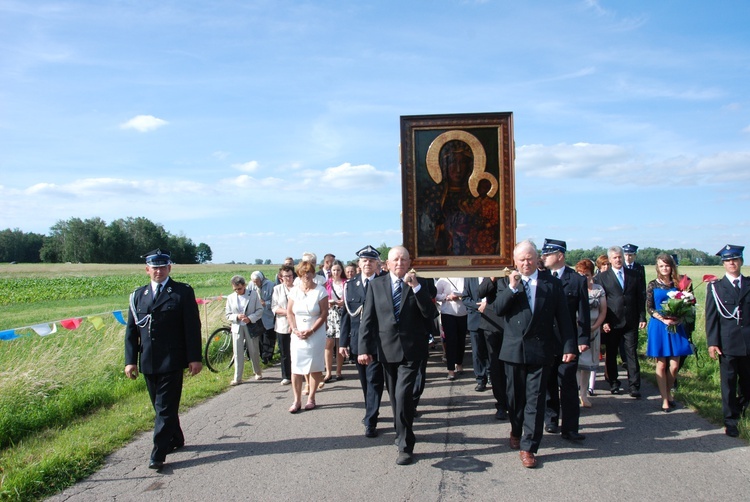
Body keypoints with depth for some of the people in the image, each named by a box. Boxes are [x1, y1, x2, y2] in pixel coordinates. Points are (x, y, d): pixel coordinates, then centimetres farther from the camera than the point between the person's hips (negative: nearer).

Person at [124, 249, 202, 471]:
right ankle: (176, 440, 32)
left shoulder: (183, 292, -2)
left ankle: (158, 454, -1)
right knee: (161, 406, 15)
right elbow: (131, 330, 10)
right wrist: (130, 360, 2)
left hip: (172, 361, -5)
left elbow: (192, 327, -5)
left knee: (166, 408, -5)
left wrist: (195, 358, -10)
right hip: (148, 362, 5)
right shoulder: (138, 295, 11)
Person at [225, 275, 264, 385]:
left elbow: (260, 310, -2)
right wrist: (237, 316, -17)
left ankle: (258, 372, 29)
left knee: (254, 352, 9)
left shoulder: (253, 294, -2)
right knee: (238, 353, 0)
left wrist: (250, 318, -16)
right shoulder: (230, 298, 3)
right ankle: (237, 378, 7)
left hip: (251, 327, -1)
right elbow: (228, 315, 3)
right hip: (237, 328, 1)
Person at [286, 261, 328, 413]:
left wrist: (311, 331, -13)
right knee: (296, 367, 0)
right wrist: (295, 330, -7)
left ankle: (311, 398, 15)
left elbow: (324, 313, -7)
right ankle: (297, 400, 8)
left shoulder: (320, 290, -5)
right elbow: (289, 312, 7)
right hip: (298, 334, 3)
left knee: (315, 367, 3)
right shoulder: (294, 290, 5)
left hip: (316, 334, -3)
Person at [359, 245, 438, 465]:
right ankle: (403, 433, 37)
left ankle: (405, 446, 0)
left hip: (411, 350, -3)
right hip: (387, 349, 3)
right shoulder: (376, 284, 4)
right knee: (395, 397, 15)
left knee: (403, 395, -13)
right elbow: (367, 319, 1)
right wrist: (364, 348, -5)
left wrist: (416, 287, -20)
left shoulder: (419, 284, 1)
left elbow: (431, 314, -11)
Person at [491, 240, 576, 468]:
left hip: (541, 350, -1)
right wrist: (512, 287, -19)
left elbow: (563, 317, 2)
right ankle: (516, 431, 39)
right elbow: (497, 309, -9)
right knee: (515, 396, 15)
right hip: (514, 349, 1)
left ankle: (528, 446, 5)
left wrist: (569, 346, -3)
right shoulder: (506, 282, 4)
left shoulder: (552, 283, 2)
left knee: (535, 399, -1)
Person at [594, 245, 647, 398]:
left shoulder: (634, 275, 8)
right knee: (611, 355, 7)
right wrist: (604, 321, -9)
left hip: (631, 322, 1)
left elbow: (641, 297, 9)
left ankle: (634, 386, 5)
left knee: (632, 354, 1)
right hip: (612, 322, -1)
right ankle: (613, 384, 19)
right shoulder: (602, 277, 1)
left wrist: (642, 318, 1)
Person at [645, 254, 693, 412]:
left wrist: (678, 318, -10)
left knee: (674, 365, 1)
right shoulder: (653, 285, 0)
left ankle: (668, 392, 24)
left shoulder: (677, 284, 6)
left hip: (675, 326, 2)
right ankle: (664, 399, 10)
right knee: (661, 364, 2)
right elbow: (649, 308, -3)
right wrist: (663, 319, -17)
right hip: (659, 326, -2)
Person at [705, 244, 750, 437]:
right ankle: (730, 421, 14)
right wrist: (712, 342, -7)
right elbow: (711, 317, -1)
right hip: (727, 343, -2)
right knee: (728, 383, 3)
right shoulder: (715, 287, 2)